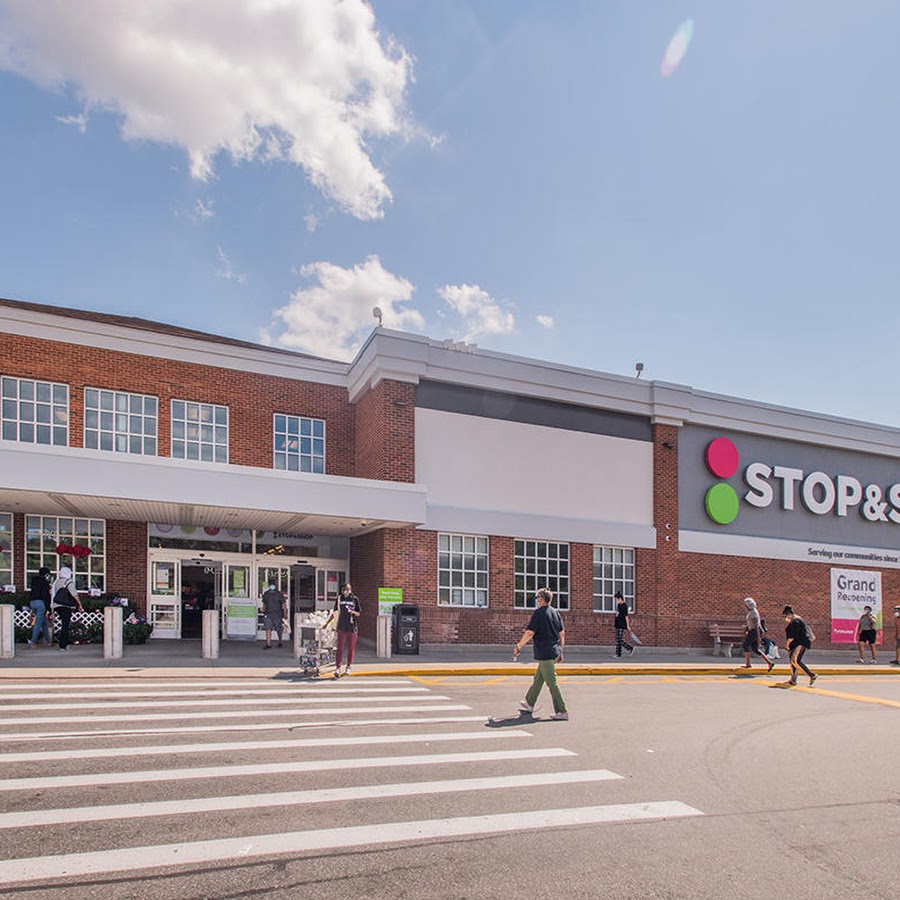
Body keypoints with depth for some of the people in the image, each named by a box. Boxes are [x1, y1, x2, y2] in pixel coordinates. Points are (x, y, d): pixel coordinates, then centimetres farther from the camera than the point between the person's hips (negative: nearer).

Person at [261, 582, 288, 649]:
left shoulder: (279, 594, -4)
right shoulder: (266, 594, 7)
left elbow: (284, 605, -2)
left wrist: (285, 614, -6)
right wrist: (264, 611, 14)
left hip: (277, 615, -2)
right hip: (268, 615, 2)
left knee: (279, 629, 7)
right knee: (268, 629, -7)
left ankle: (280, 642, 30)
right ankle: (268, 645, -5)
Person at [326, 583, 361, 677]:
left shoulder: (355, 599, 4)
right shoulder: (339, 599, 7)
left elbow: (359, 613, 6)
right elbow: (334, 612, 15)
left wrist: (352, 611, -14)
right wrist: (327, 622, 12)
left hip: (352, 628, 0)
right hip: (342, 628, 0)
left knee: (351, 648, 6)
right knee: (340, 648, -6)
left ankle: (348, 667, 19)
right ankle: (337, 668, -7)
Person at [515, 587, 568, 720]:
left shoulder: (538, 613, -12)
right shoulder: (556, 612, 10)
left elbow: (529, 633, -15)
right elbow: (562, 633, 13)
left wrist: (519, 646, -4)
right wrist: (561, 652, 20)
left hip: (544, 653, -8)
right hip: (555, 652, 8)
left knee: (552, 683, -4)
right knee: (538, 679, 20)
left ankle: (562, 712, -3)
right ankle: (529, 704, 32)